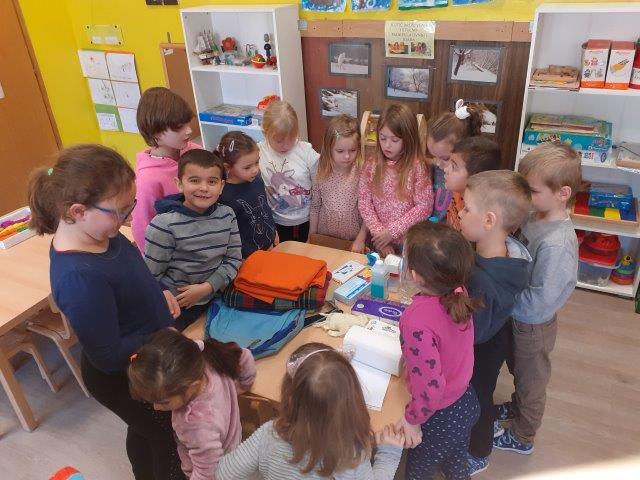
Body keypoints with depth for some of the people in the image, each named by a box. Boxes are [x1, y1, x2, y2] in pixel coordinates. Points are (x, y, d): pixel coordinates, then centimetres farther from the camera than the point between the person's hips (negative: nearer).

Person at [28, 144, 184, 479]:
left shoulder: (96, 233, -13)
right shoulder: (80, 278, -39)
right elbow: (111, 356, -30)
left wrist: (158, 294, -7)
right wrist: (161, 336, -18)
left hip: (140, 364, 8)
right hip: (123, 379, -8)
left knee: (144, 430, 32)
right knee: (171, 439, 19)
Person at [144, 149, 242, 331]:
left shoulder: (227, 215, -5)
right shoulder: (164, 225, -20)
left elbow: (233, 259, -3)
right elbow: (151, 276, -15)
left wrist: (207, 287, -14)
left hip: (212, 299, 5)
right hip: (175, 309, -4)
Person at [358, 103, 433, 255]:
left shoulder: (417, 167, -15)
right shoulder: (371, 165, -6)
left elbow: (425, 207, -15)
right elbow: (364, 202, -5)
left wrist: (392, 231, -17)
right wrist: (379, 232, -15)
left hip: (409, 242, -2)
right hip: (380, 242, 3)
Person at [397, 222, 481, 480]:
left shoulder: (417, 324, -39)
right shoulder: (458, 293, -17)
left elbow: (430, 388, -30)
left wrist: (412, 420, -14)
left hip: (441, 420, -6)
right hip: (467, 402, 6)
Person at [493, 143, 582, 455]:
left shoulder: (556, 245, -36)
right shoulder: (536, 217, -12)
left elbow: (536, 301, -30)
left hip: (533, 326, -7)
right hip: (518, 317, 7)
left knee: (531, 382, 20)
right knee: (519, 371, 32)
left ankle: (522, 438, 45)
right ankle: (515, 408, 60)